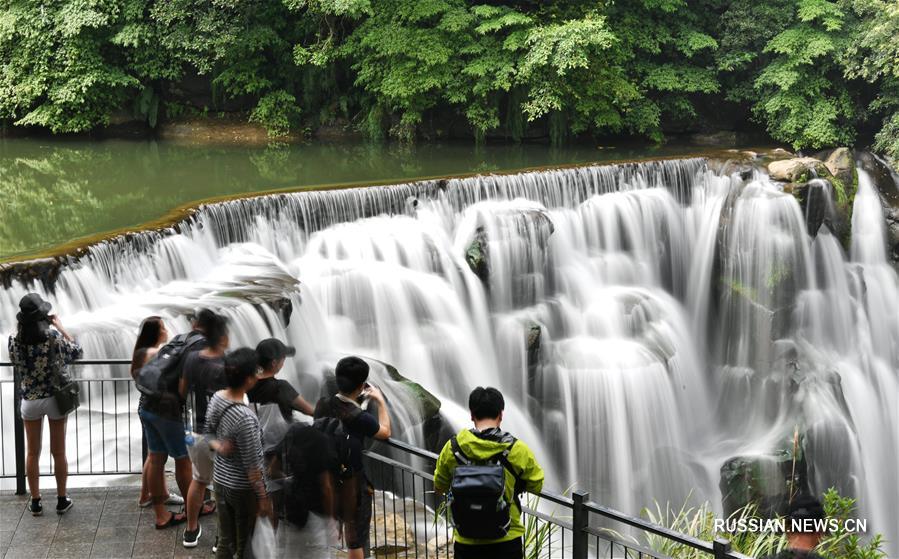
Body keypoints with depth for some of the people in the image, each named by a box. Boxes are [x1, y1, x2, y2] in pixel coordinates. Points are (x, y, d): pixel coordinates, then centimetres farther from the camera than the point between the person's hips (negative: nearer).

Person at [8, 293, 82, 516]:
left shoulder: (15, 339, -10)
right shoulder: (53, 335, -16)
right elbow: (76, 352, -2)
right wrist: (60, 327, 3)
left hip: (30, 400, 2)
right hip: (56, 398, -2)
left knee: (32, 453, 13)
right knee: (59, 452, 10)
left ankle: (35, 502, 19)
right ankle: (62, 500, 19)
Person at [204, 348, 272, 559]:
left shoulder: (216, 398, -6)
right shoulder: (245, 418, -30)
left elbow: (208, 435, 11)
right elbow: (252, 466, -22)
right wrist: (263, 497, -13)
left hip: (220, 480, 7)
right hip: (244, 489, -7)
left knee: (225, 541, 19)